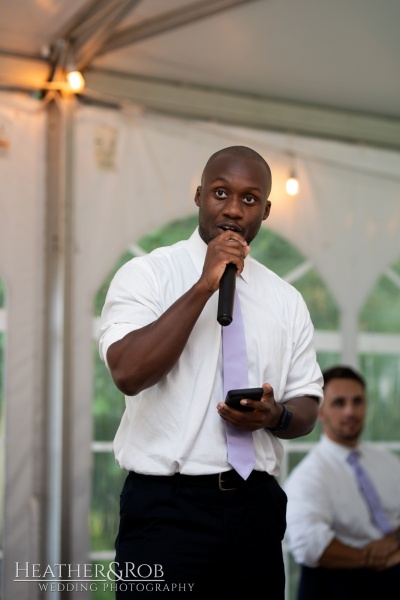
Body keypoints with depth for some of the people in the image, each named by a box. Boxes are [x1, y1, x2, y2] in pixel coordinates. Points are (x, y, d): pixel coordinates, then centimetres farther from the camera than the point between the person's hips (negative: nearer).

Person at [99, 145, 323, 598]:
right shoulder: (146, 275, -2)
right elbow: (128, 372, -17)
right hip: (165, 505, -4)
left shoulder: (286, 300, 11)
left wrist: (275, 416, -9)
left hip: (256, 505, 4)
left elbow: (307, 405, 14)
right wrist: (204, 286, -18)